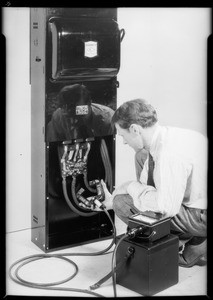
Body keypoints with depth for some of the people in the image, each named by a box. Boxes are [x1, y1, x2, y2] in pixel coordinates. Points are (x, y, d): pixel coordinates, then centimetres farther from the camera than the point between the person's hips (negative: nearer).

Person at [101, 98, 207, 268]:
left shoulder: (170, 153, -29)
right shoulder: (167, 135, 2)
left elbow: (166, 207, -29)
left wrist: (132, 188, -14)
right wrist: (114, 195, 9)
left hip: (201, 217, -10)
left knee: (123, 203, -17)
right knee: (142, 156, 13)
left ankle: (194, 243, 0)